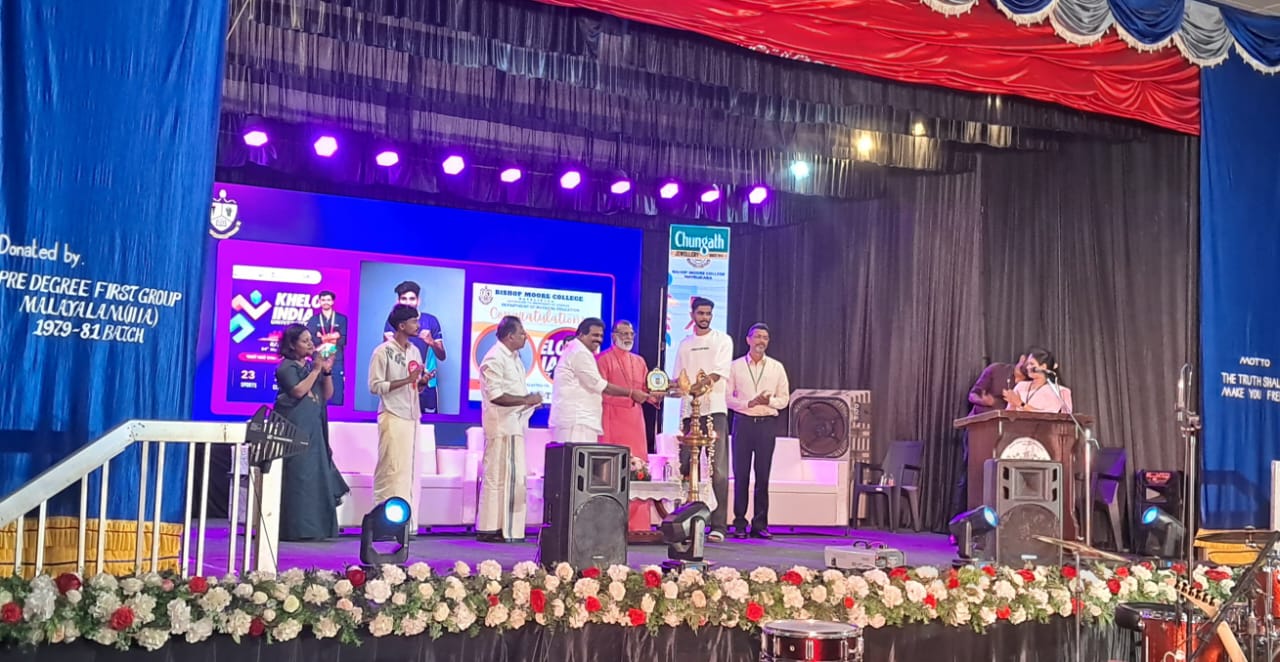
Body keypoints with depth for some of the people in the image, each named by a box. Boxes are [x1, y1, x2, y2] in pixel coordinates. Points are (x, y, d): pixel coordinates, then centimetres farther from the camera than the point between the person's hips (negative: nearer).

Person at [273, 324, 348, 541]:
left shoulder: (312, 364, 16)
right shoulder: (286, 367, -3)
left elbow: (327, 394, 13)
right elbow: (298, 391, -17)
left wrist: (327, 371, 0)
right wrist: (316, 370, -11)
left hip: (314, 429, 7)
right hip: (294, 429, -7)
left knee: (317, 477, 5)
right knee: (297, 478, -8)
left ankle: (314, 528, 9)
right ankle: (295, 529, -5)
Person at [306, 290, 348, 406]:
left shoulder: (342, 319, 9)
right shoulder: (313, 320, 12)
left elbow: (343, 340, -2)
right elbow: (310, 339, -4)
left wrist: (322, 338, -6)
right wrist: (332, 337, -10)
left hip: (336, 360, -1)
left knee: (336, 394, -5)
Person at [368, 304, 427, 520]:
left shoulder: (415, 351, 13)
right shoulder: (383, 351, -7)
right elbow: (375, 386, -12)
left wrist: (422, 381, -4)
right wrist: (407, 380, -19)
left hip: (412, 417, 7)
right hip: (392, 417, -7)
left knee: (408, 468, 7)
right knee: (391, 468, -8)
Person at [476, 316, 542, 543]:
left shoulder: (514, 357, 17)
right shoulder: (495, 359, -14)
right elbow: (496, 396, -21)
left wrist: (531, 400, 10)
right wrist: (526, 400, -18)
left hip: (515, 425, 10)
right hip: (501, 426, -10)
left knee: (515, 478, 12)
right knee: (497, 477, -6)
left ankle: (510, 528, 19)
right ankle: (489, 529, -1)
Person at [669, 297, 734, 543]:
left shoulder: (722, 340, 7)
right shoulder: (684, 345, 19)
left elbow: (720, 371, -8)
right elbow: (678, 380, 17)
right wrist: (673, 390, -5)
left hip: (714, 410, -4)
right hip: (689, 410, 4)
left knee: (719, 469, -8)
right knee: (686, 468, 4)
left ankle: (718, 525, -9)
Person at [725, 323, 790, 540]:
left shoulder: (777, 367, 10)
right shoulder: (736, 366, 7)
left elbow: (784, 398, 9)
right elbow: (728, 398, 3)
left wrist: (769, 401, -11)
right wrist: (749, 403, -11)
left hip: (767, 423, 1)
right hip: (743, 422, -1)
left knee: (763, 475, 1)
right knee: (741, 474, 0)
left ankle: (760, 524, 7)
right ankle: (740, 523, 6)